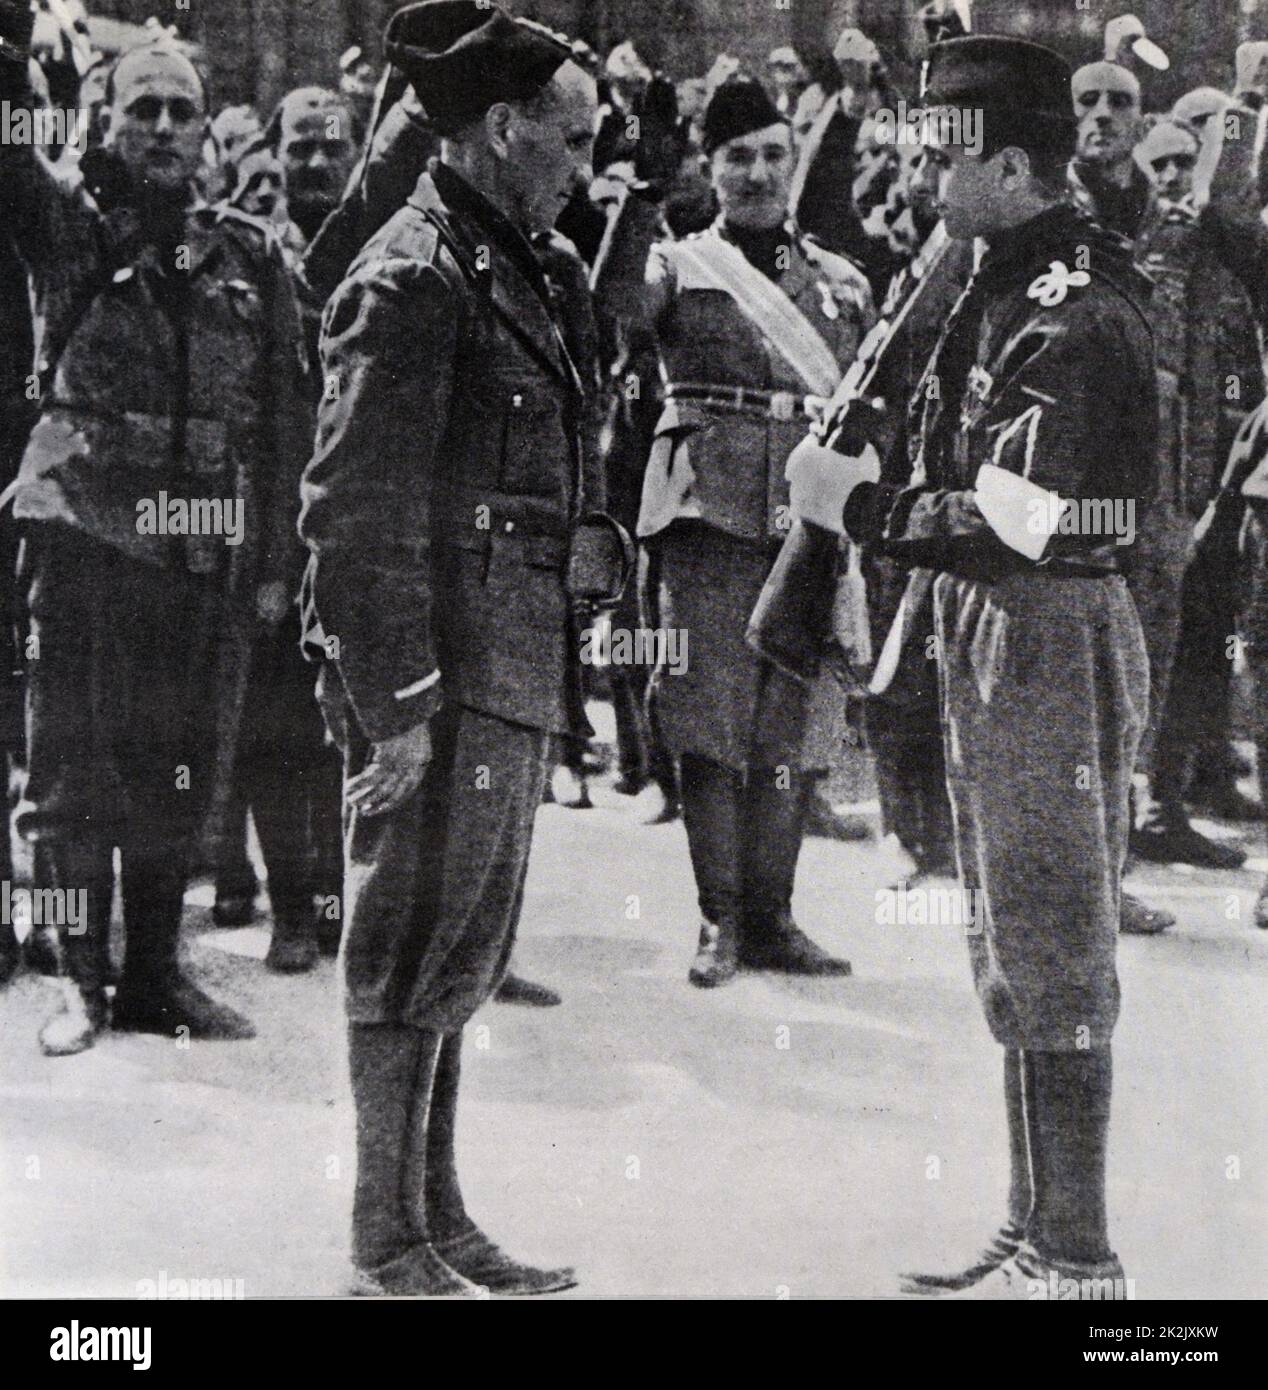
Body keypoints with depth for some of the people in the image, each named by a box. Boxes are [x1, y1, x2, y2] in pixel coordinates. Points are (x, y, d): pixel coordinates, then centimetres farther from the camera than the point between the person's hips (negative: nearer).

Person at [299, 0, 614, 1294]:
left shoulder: (503, 267, 16)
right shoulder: (411, 281, -13)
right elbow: (353, 508, -18)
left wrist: (556, 677, 20)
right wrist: (395, 697, -21)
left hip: (509, 674, 9)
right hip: (442, 674, -9)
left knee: (456, 957, 14)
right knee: (413, 951, -1)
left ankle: (437, 1221, 24)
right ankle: (389, 1237, 8)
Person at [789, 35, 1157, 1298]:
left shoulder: (1075, 315, -19)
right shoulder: (1006, 287, 13)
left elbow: (1019, 524, -24)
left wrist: (865, 506, -16)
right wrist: (871, 497, 2)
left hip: (1053, 639, -10)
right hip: (992, 638, 10)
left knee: (1052, 956, -4)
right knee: (1013, 953, 16)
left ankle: (1076, 1258, 5)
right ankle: (1035, 1236, 27)